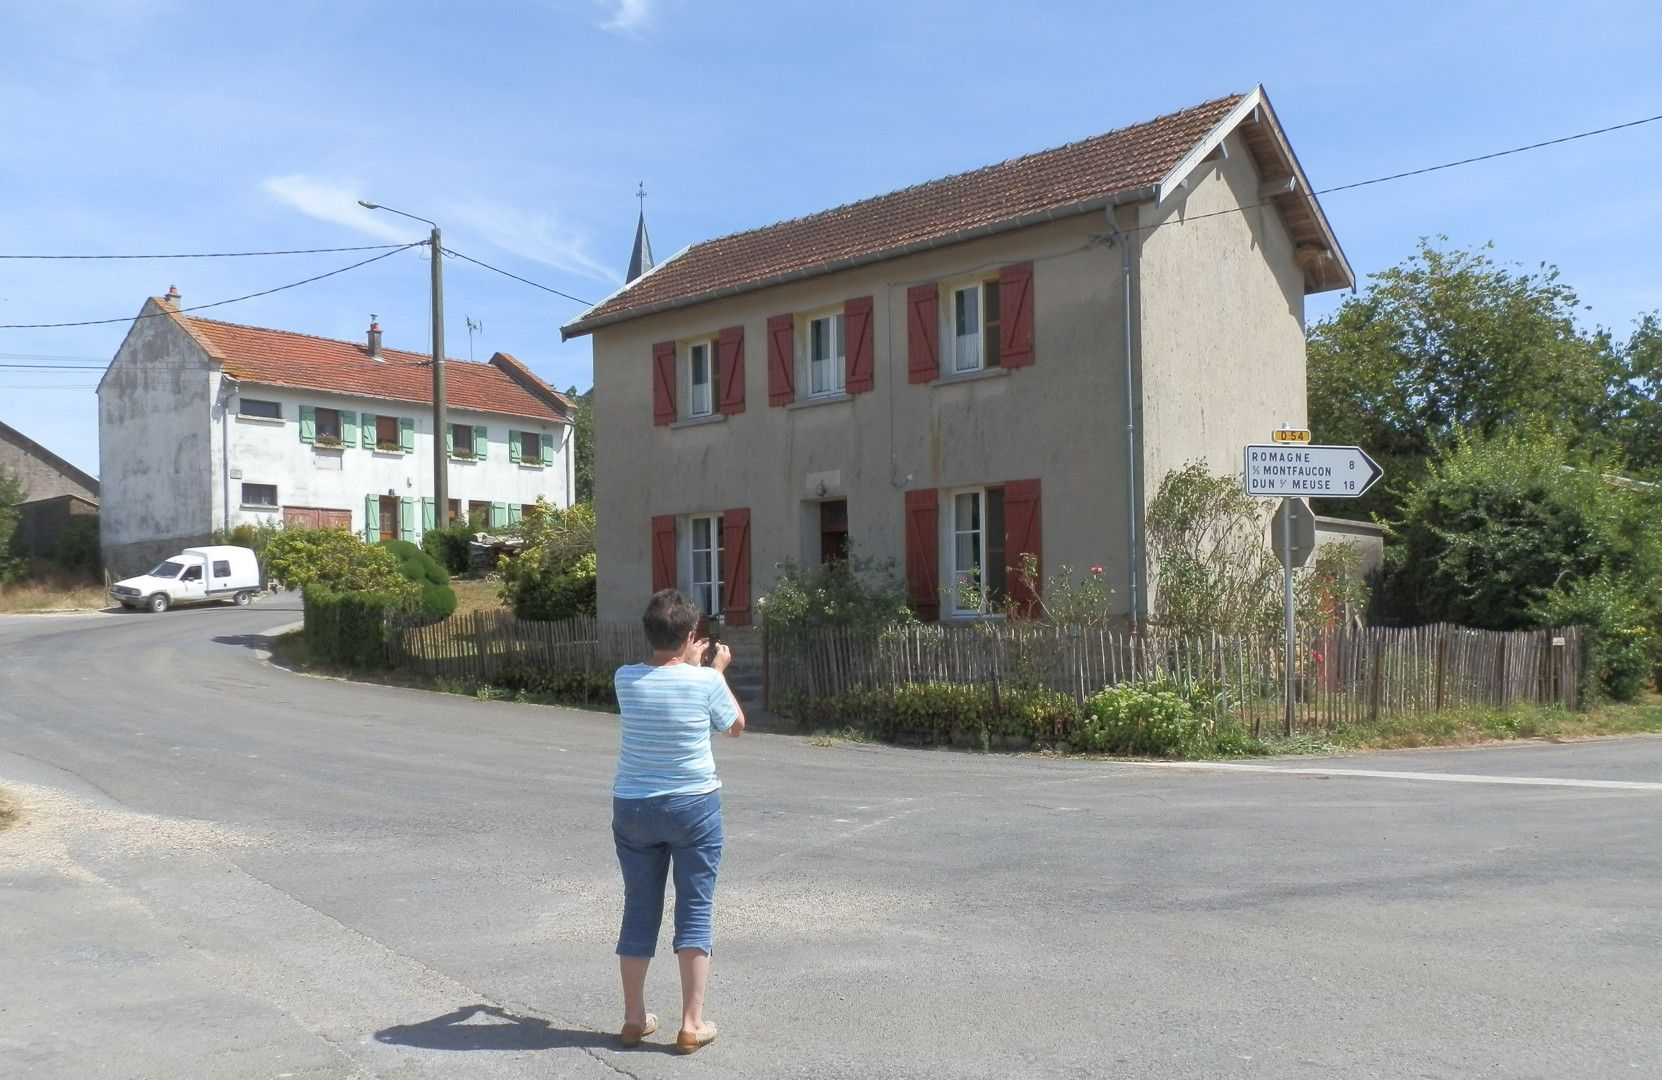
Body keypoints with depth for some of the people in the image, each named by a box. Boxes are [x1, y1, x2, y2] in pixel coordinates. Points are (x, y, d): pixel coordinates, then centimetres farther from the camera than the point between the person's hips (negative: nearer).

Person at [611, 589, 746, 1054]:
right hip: (693, 807, -3)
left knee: (639, 910, 13)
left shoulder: (625, 679, -7)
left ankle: (634, 1018, 23)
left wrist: (690, 665, 24)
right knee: (695, 910, 7)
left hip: (633, 808, 3)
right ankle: (693, 1023, 9)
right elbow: (736, 727, 5)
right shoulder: (705, 682, -14)